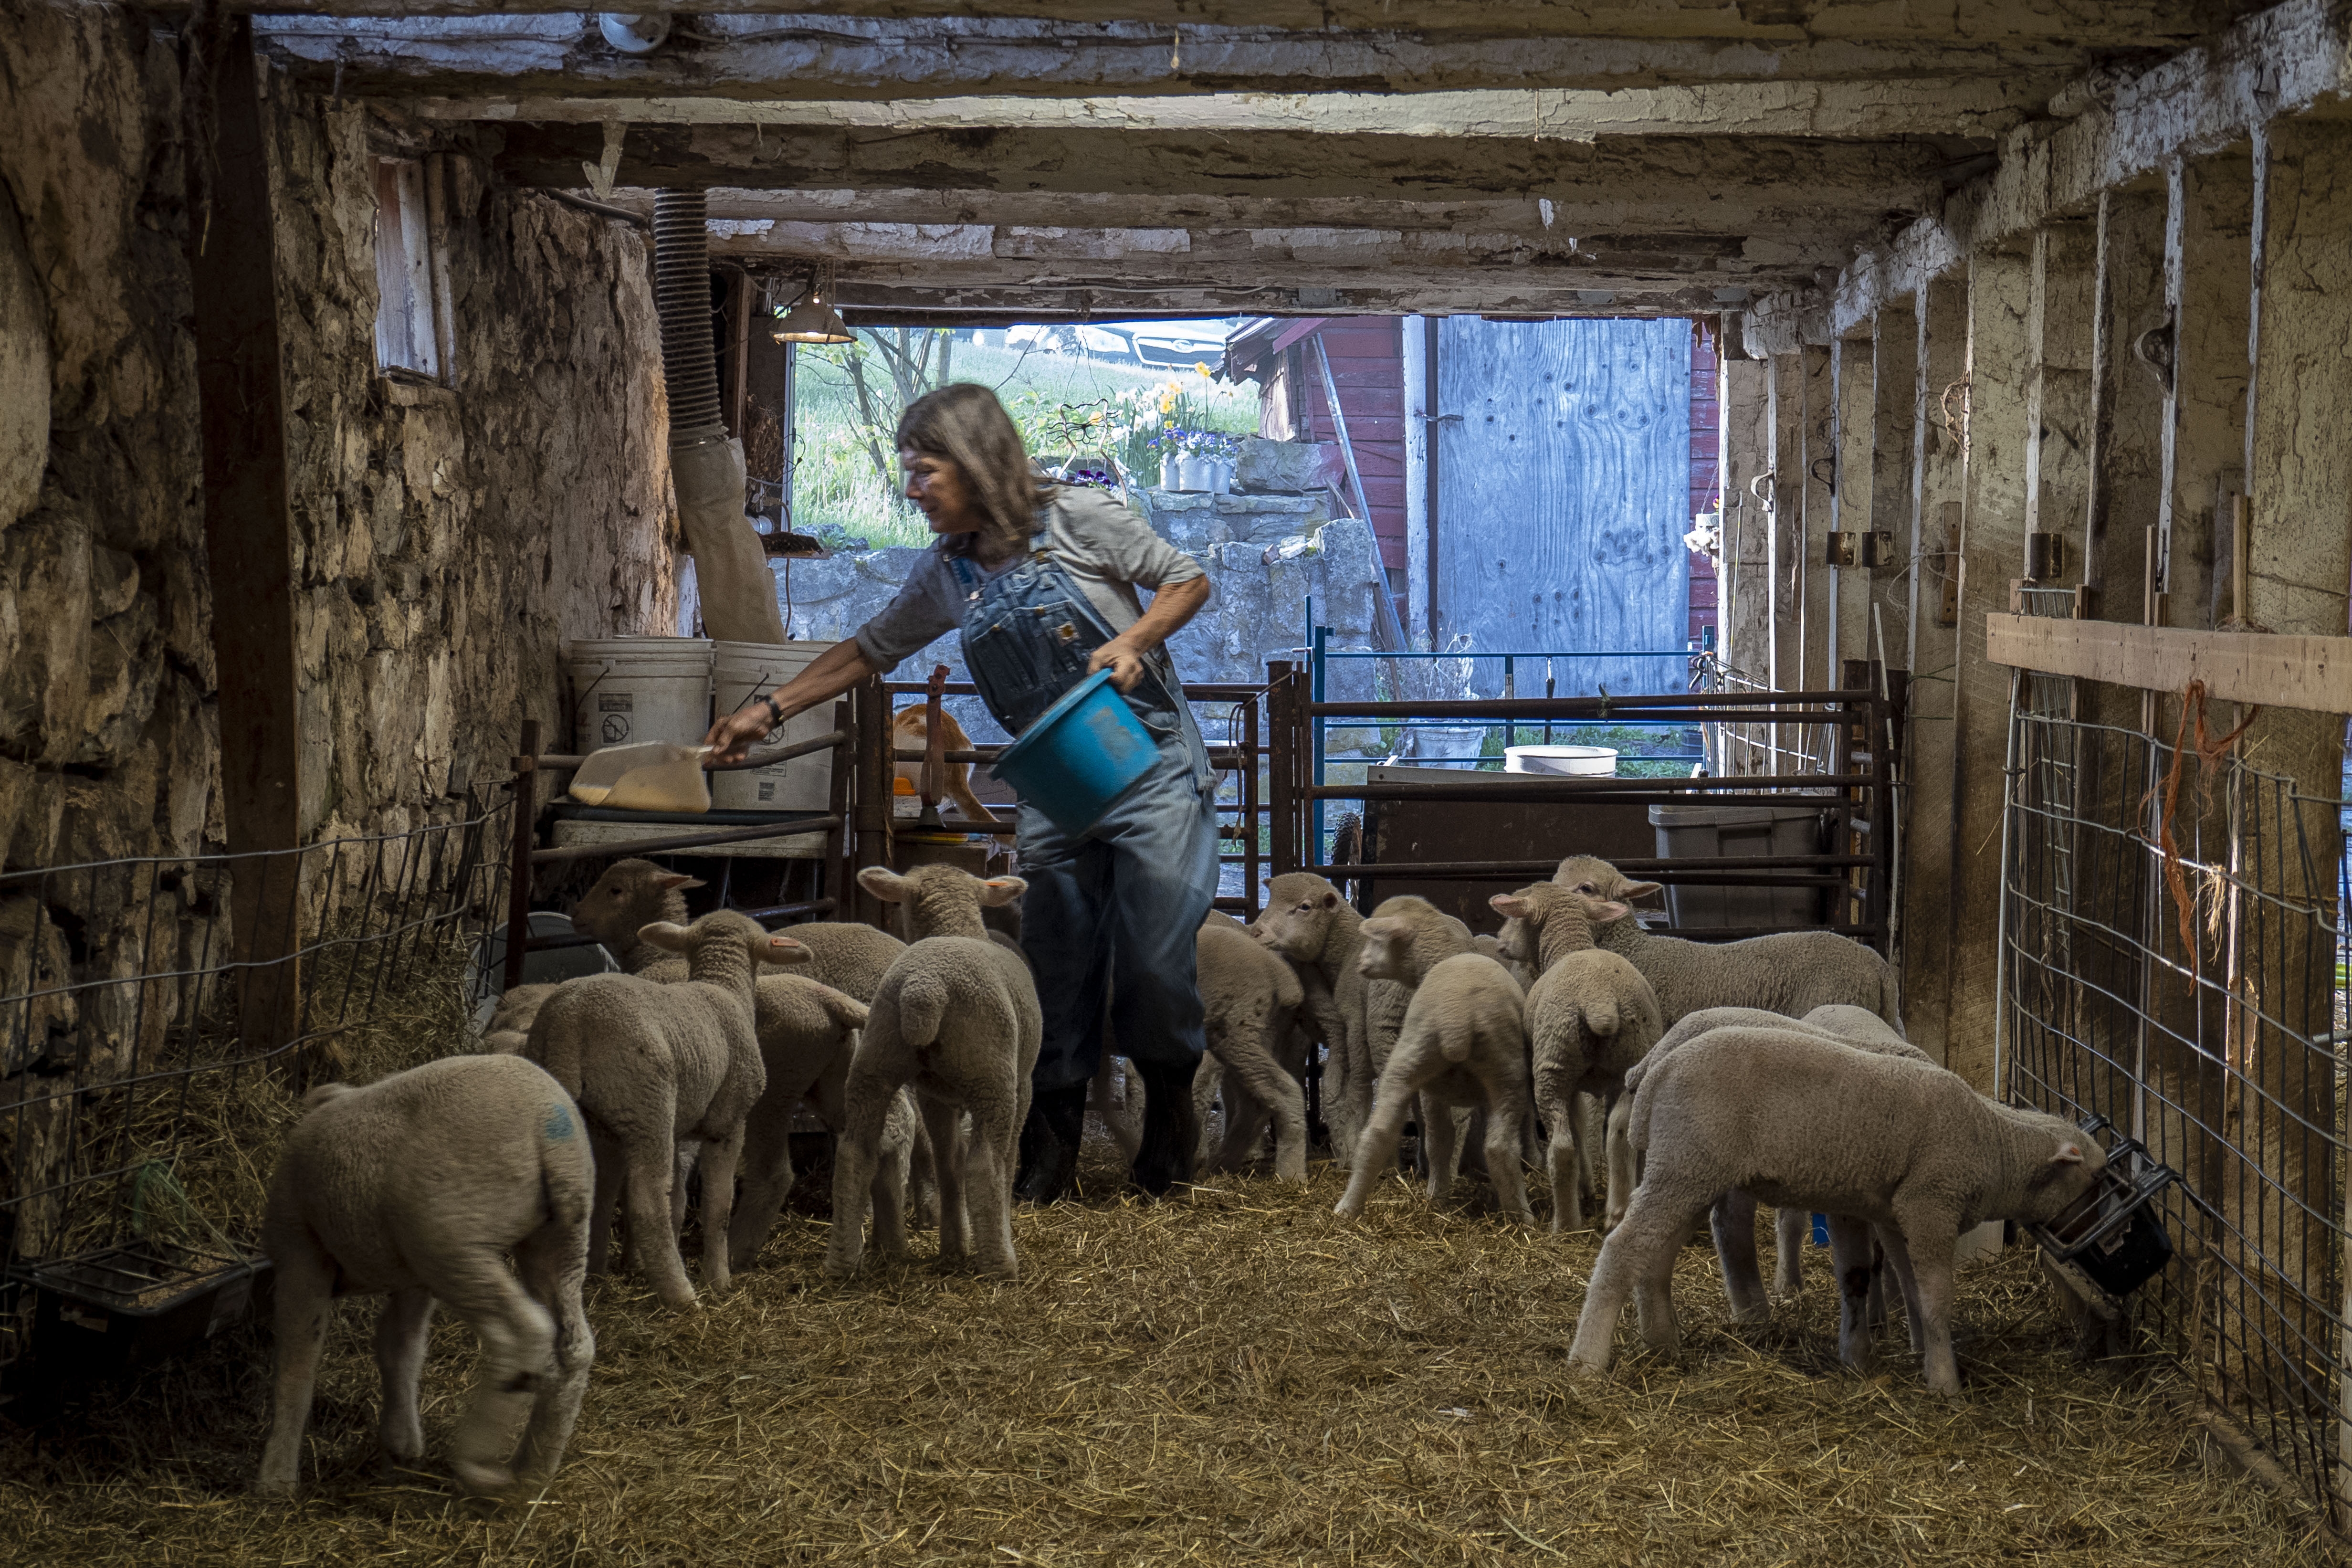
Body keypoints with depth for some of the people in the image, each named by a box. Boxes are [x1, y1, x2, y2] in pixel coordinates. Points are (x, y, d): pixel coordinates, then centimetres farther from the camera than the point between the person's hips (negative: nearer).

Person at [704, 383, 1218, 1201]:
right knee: (1056, 965, 0)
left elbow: (1187, 580, -2)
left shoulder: (1074, 521, -8)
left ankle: (1170, 1117, 15)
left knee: (1154, 954, -8)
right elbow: (870, 648, 18)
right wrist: (767, 711, 14)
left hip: (1152, 767, -5)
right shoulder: (948, 574, 7)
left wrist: (1131, 642, -18)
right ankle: (1048, 1154, 9)